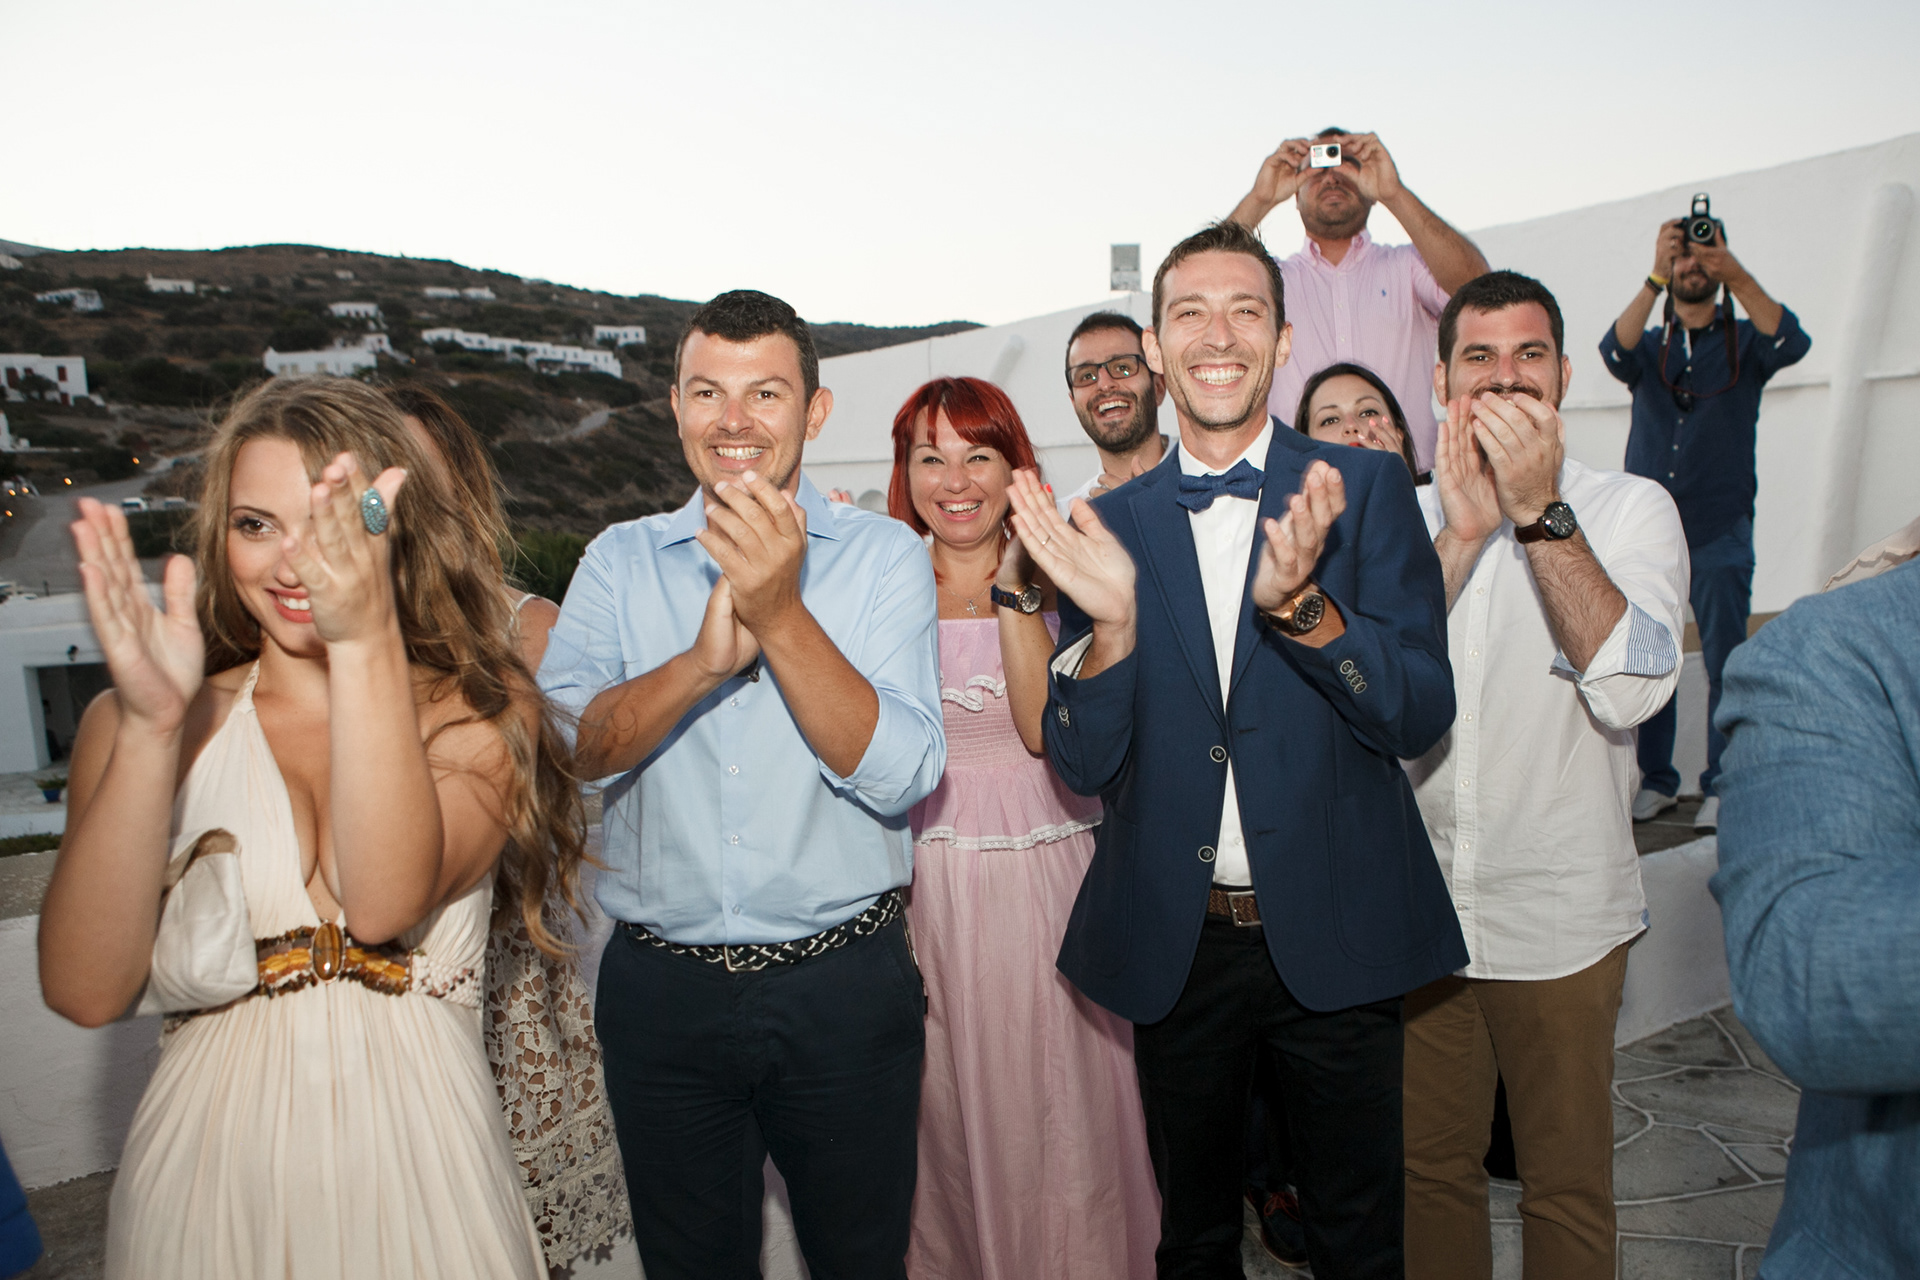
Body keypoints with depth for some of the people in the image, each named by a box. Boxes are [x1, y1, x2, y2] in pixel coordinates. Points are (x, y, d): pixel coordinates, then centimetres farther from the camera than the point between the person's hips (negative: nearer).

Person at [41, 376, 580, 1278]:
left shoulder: (480, 712, -5)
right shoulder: (141, 723, -1)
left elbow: (385, 905, -22)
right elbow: (86, 991, -13)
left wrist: (367, 643, -29)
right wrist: (151, 728, -23)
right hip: (206, 1182, 1)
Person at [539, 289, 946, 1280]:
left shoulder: (883, 555, -4)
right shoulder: (619, 560, 2)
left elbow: (901, 777, -16)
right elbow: (560, 747, -12)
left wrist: (780, 614, -27)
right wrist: (705, 659, -28)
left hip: (844, 988, -1)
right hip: (662, 991, 2)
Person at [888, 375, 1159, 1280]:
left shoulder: (1054, 580, 0)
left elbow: (1046, 727, -15)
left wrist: (1013, 589, -17)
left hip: (1047, 879, -1)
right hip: (928, 889, 1)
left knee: (1057, 1109, 7)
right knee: (947, 1109, 13)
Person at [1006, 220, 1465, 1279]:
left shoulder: (1367, 489, -3)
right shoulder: (1109, 525, 0)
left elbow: (1421, 714, -11)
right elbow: (1082, 765, -4)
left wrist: (1300, 604, -28)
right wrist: (1112, 624, -22)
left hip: (1335, 937, -1)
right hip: (1174, 942, 2)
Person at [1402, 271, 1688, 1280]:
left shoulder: (1630, 508, -5)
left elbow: (1631, 689, -22)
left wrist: (1540, 512, -27)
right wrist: (1463, 533, -22)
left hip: (1561, 920, -2)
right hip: (1417, 910, 2)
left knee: (1567, 1193, 14)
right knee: (1430, 1167, 18)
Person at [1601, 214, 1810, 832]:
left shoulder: (1745, 340, 7)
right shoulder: (1649, 346, 10)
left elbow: (1789, 343, -16)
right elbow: (1616, 352, -14)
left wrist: (1735, 274, -30)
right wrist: (1655, 277, -28)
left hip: (1720, 530, -1)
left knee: (1725, 663, -2)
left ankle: (1722, 785, 7)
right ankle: (1657, 780, 12)